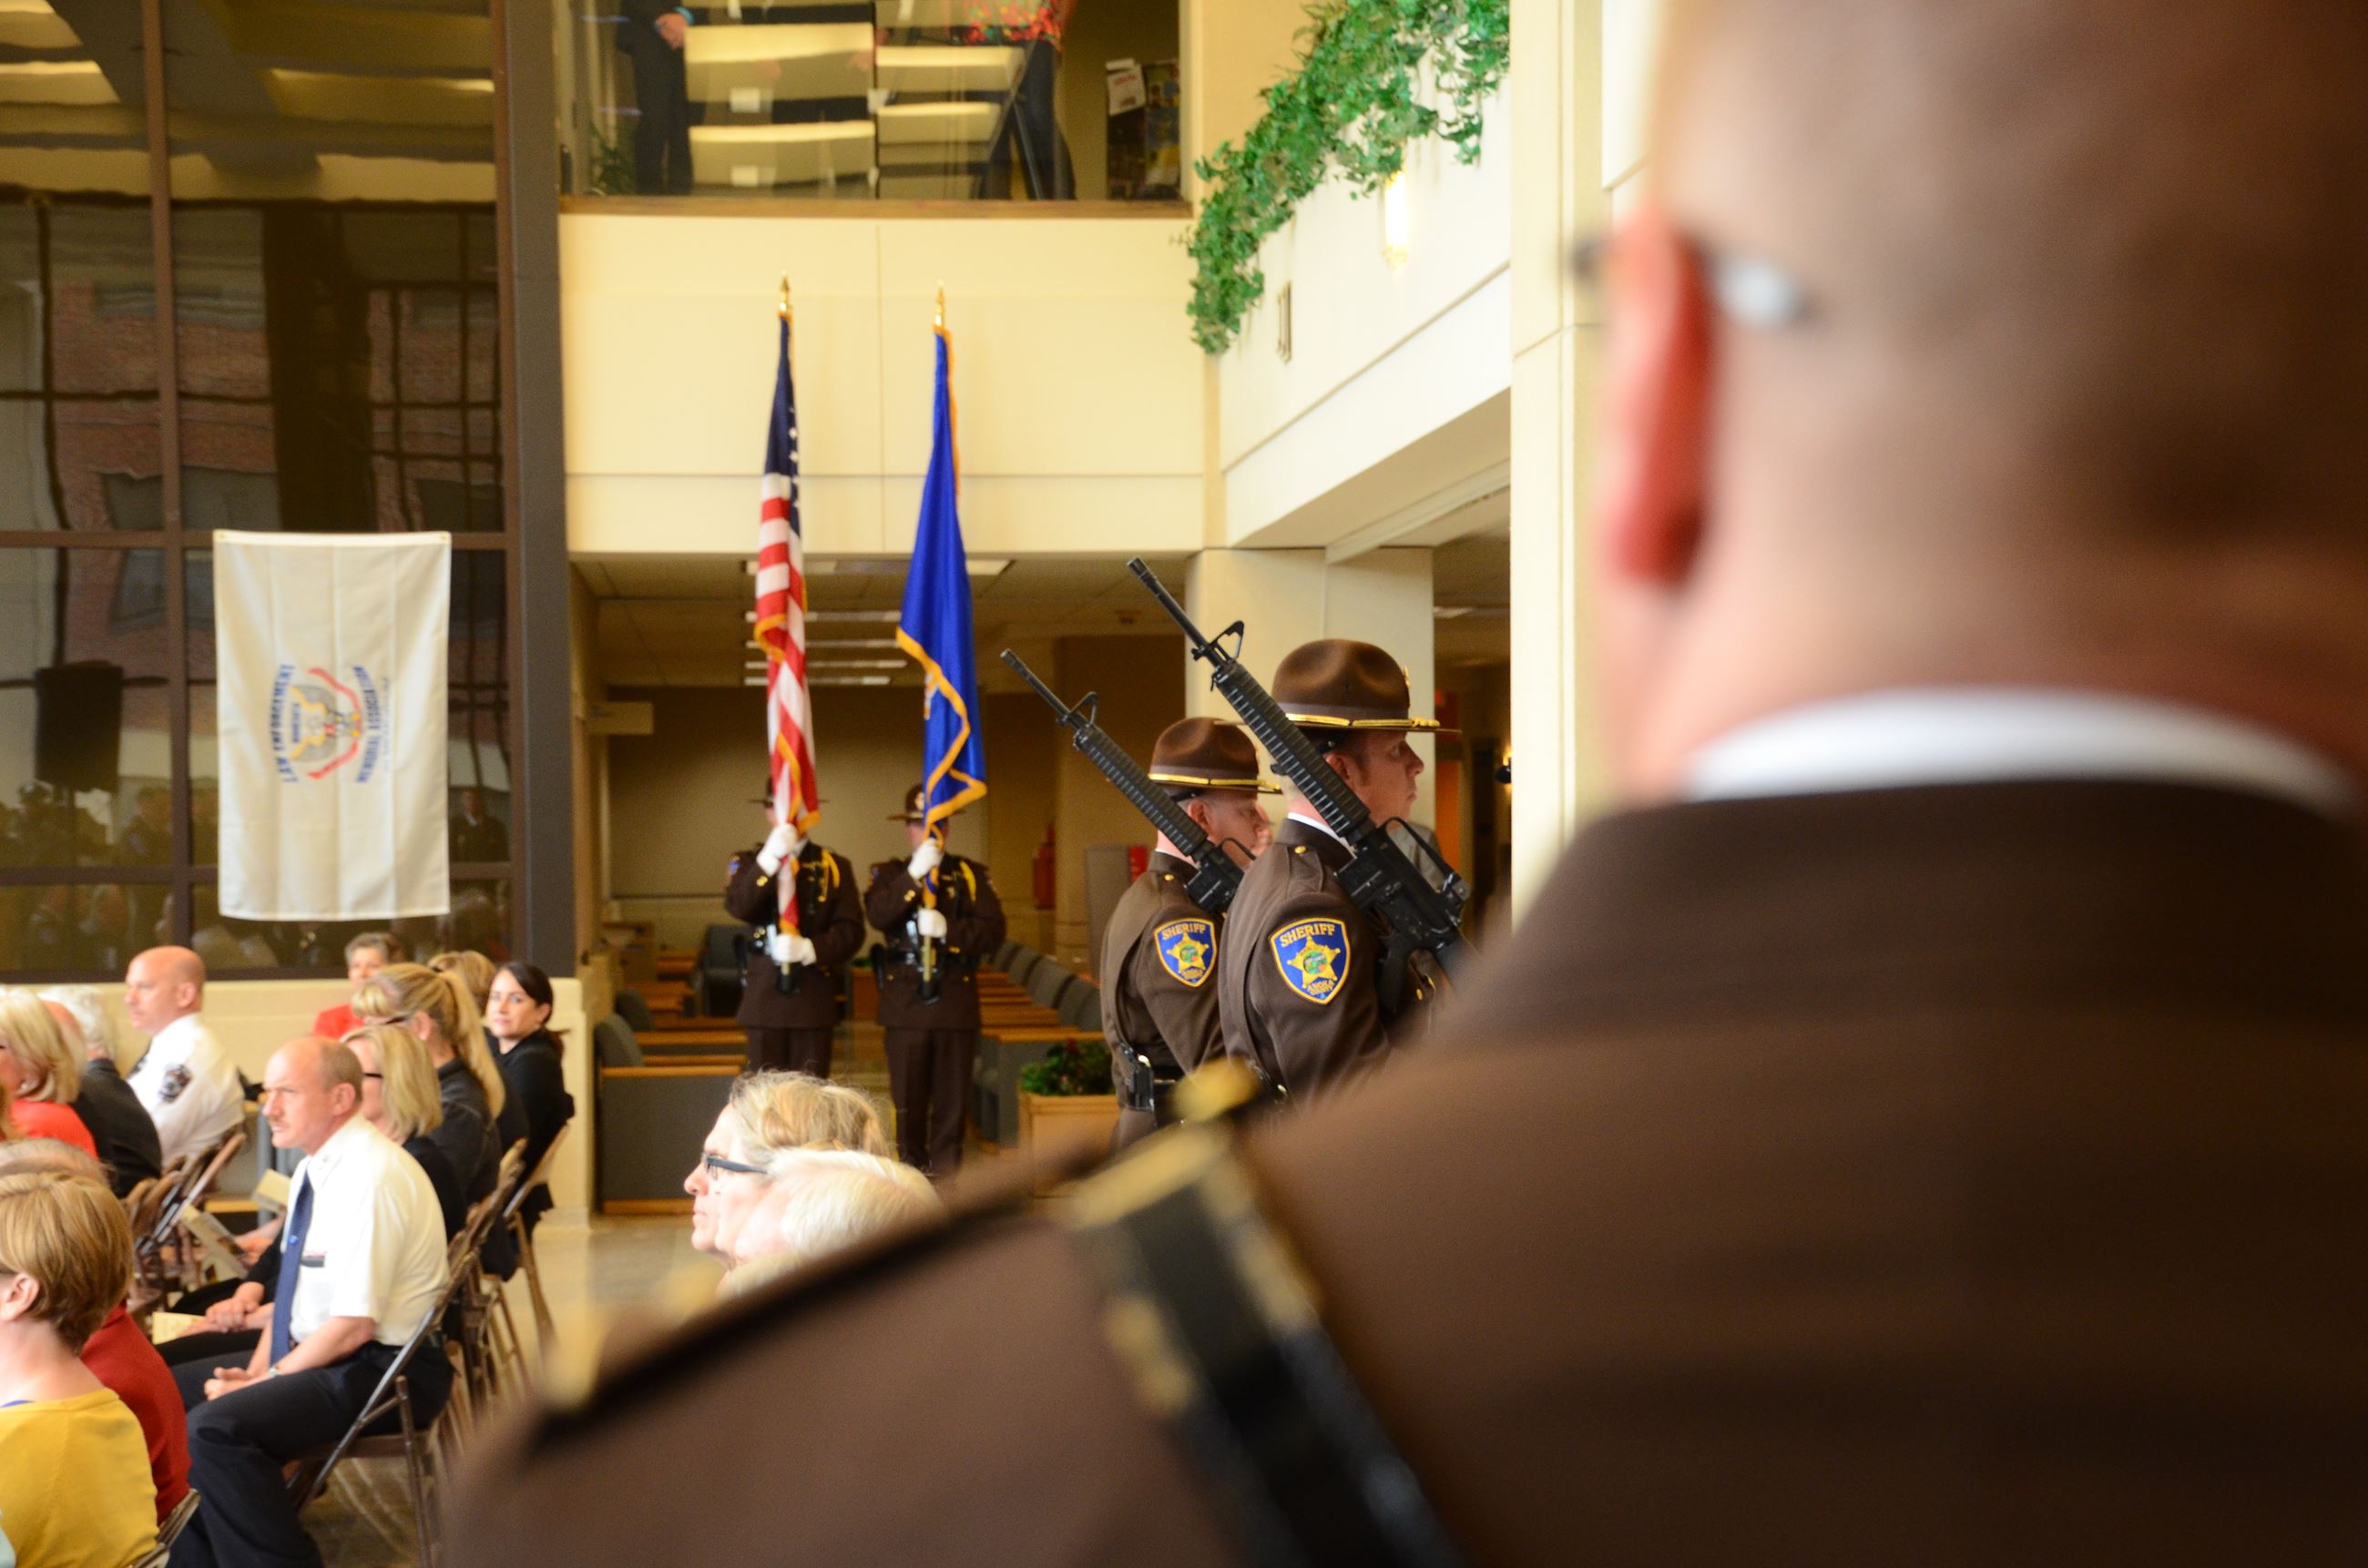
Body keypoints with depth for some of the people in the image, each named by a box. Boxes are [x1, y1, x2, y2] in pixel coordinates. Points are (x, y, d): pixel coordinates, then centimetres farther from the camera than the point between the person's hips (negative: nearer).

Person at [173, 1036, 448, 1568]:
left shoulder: (371, 1176, -21)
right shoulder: (315, 1169, 8)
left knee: (214, 1429, -26)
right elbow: (297, 1292, 15)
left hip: (383, 1369, -10)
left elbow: (354, 1325, -23)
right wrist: (257, 1368, -1)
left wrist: (267, 1380, -14)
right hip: (312, 1354, 10)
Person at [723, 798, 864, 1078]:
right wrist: (770, 858, -24)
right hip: (764, 996, 0)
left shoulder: (835, 866, 7)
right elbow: (738, 907, -14)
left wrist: (808, 949, -18)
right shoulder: (748, 862, 7)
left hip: (814, 997, 0)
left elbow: (851, 931, -1)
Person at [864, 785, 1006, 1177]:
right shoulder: (889, 874, 10)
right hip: (905, 1006, 0)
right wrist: (915, 873, -22)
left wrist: (949, 930, -17)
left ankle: (946, 1177, 8)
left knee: (953, 1099, 2)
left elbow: (993, 931, -2)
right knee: (908, 1100, 3)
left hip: (956, 1005, 0)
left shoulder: (971, 875, 10)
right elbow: (877, 914, -12)